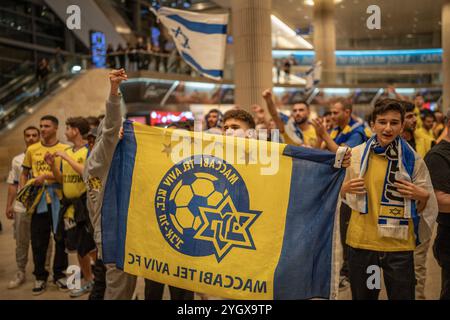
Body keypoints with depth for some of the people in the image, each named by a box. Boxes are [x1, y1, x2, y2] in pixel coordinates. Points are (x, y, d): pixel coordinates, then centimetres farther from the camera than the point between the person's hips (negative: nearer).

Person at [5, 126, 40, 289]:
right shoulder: (17, 160, 10)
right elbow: (12, 184, 10)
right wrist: (9, 205, 5)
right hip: (21, 207, 3)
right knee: (21, 242, 12)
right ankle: (20, 273, 24)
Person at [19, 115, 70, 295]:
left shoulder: (65, 149, 0)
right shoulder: (32, 150, 9)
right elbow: (24, 173, 15)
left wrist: (46, 176, -20)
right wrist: (22, 190, -1)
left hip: (58, 198, -2)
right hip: (38, 199, 2)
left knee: (61, 238, 6)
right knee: (38, 240, 5)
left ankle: (59, 275, 20)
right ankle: (40, 277, 18)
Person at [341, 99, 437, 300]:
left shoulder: (412, 159, -3)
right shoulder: (356, 154, 1)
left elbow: (422, 207, 5)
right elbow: (344, 197, 14)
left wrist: (423, 196, -15)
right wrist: (345, 189, -7)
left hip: (399, 245, -1)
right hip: (360, 241, 2)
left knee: (402, 296, 8)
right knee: (362, 296, 16)